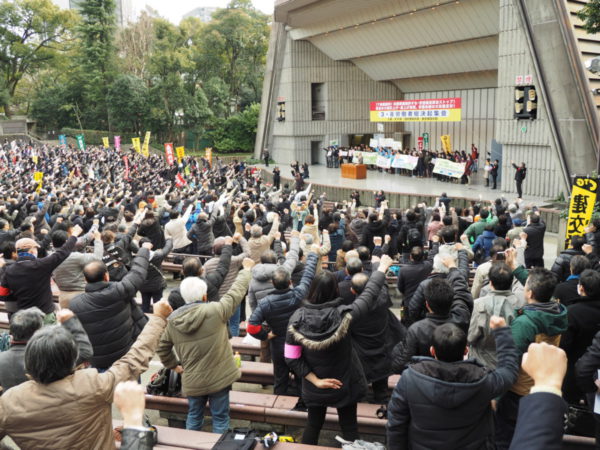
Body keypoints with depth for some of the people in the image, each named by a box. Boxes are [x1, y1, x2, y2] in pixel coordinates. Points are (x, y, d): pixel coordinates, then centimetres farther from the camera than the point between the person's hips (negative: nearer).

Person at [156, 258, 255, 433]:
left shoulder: (173, 320, -5)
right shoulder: (215, 310, -18)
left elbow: (162, 347, 5)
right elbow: (235, 293, -6)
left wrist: (173, 365, 20)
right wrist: (246, 269, 9)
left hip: (192, 380, 4)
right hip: (218, 377, -4)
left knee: (194, 416, 22)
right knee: (220, 417, 11)